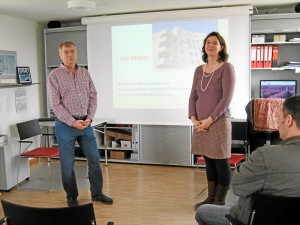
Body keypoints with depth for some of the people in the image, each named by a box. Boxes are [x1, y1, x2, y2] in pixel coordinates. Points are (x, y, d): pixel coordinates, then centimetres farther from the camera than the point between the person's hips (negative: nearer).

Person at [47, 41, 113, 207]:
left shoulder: (85, 73, 8)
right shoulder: (54, 76, -6)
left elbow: (93, 96, 7)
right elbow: (55, 104, -11)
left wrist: (89, 117, -6)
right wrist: (73, 122, -16)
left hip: (85, 123, 4)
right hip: (65, 125, -4)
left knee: (94, 159, 9)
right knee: (67, 163, 5)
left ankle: (97, 193, 24)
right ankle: (71, 197, 23)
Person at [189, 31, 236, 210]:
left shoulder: (226, 68, -4)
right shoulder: (199, 70, 12)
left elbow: (227, 98, -11)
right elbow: (193, 96, 12)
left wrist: (210, 120, -14)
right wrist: (194, 119, -2)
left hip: (218, 122, -5)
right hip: (201, 124, 6)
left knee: (221, 162, 1)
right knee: (209, 161, 12)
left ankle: (220, 201, 12)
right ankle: (211, 197, 23)